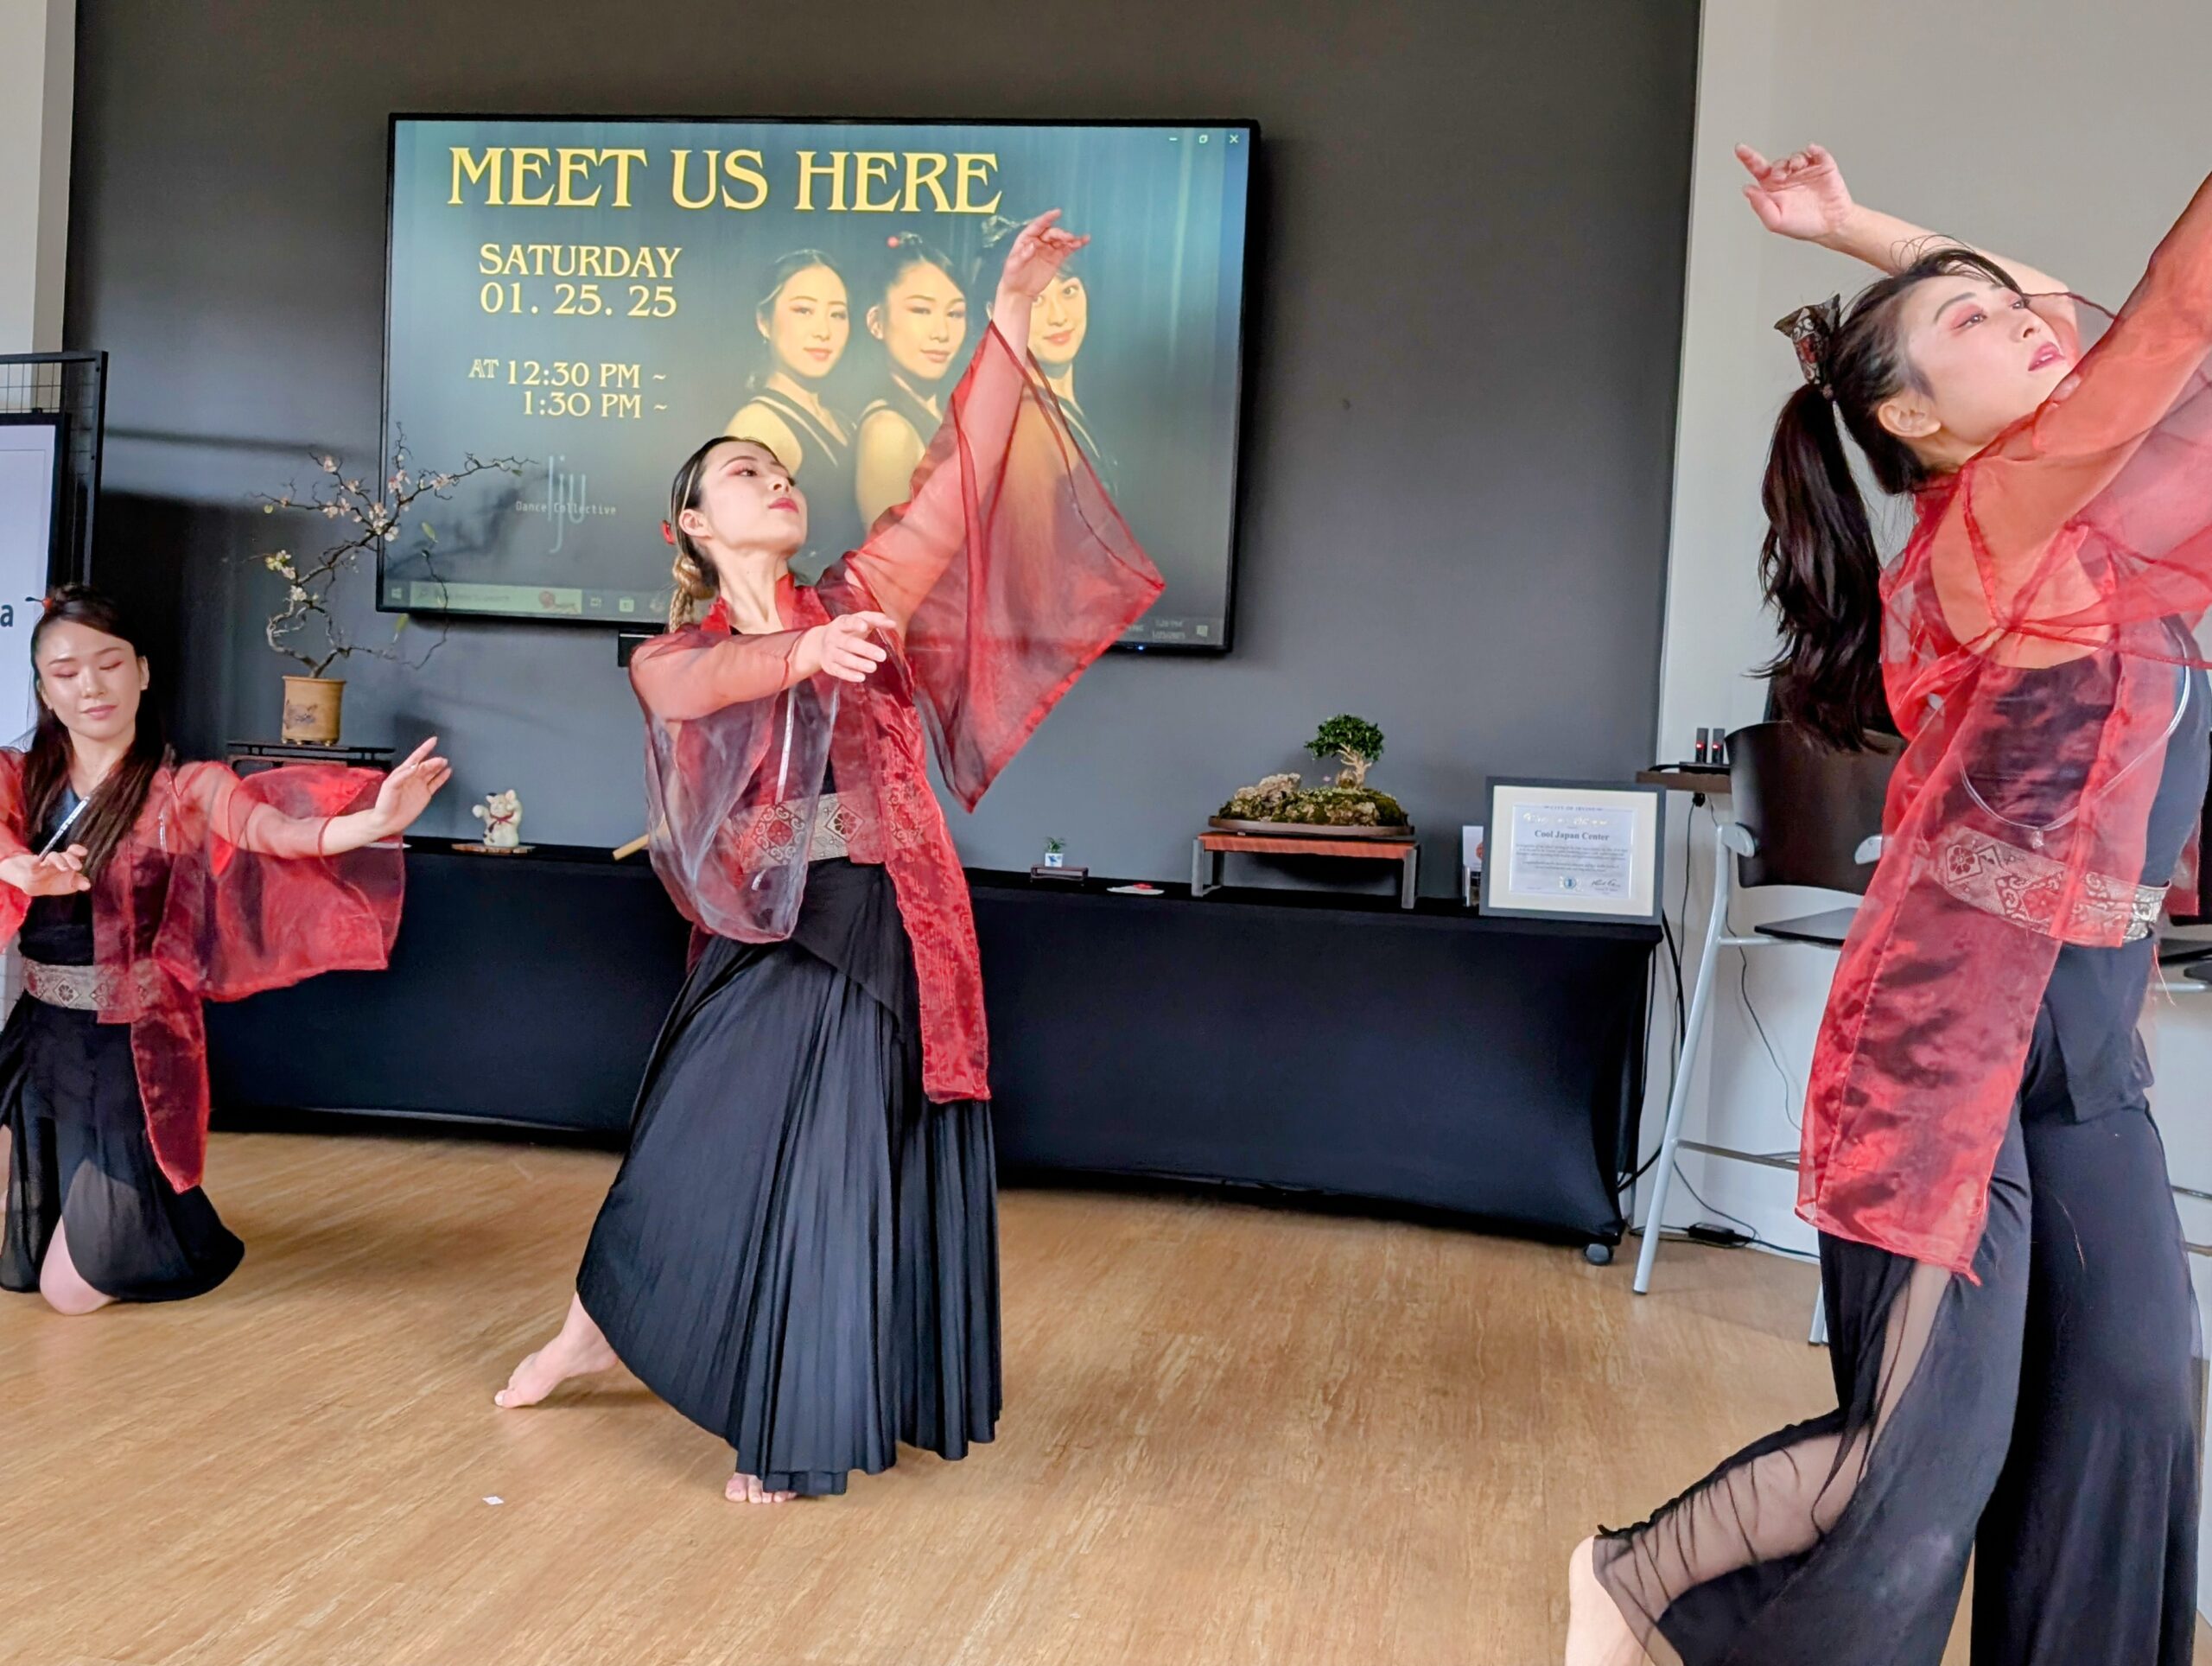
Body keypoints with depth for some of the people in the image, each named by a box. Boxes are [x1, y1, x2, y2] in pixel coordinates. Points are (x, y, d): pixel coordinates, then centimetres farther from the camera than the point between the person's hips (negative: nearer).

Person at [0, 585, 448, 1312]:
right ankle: (134, 1213, 44)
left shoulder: (186, 789, -10)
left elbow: (275, 828, -31)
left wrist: (373, 822, -52)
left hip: (134, 1053, -4)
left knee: (73, 1290, 2)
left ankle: (181, 1231, 33)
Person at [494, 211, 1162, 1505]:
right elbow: (710, 680, -21)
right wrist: (807, 651, -42)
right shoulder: (670, 660, 4)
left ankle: (785, 1429, 21)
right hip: (762, 947, -1)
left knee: (840, 1177, 4)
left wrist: (1011, 318, -9)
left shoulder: (857, 603, 8)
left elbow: (962, 483, -1)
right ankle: (600, 1327, 37)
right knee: (706, 1156, 8)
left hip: (884, 936, 1)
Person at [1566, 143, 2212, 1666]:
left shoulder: (2057, 509, 10)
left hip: (2082, 1037, 9)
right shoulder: (1999, 521, -13)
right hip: (1952, 1037, -8)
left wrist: (1857, 234, 18)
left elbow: (2071, 313, 24)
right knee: (1929, 1454, -4)